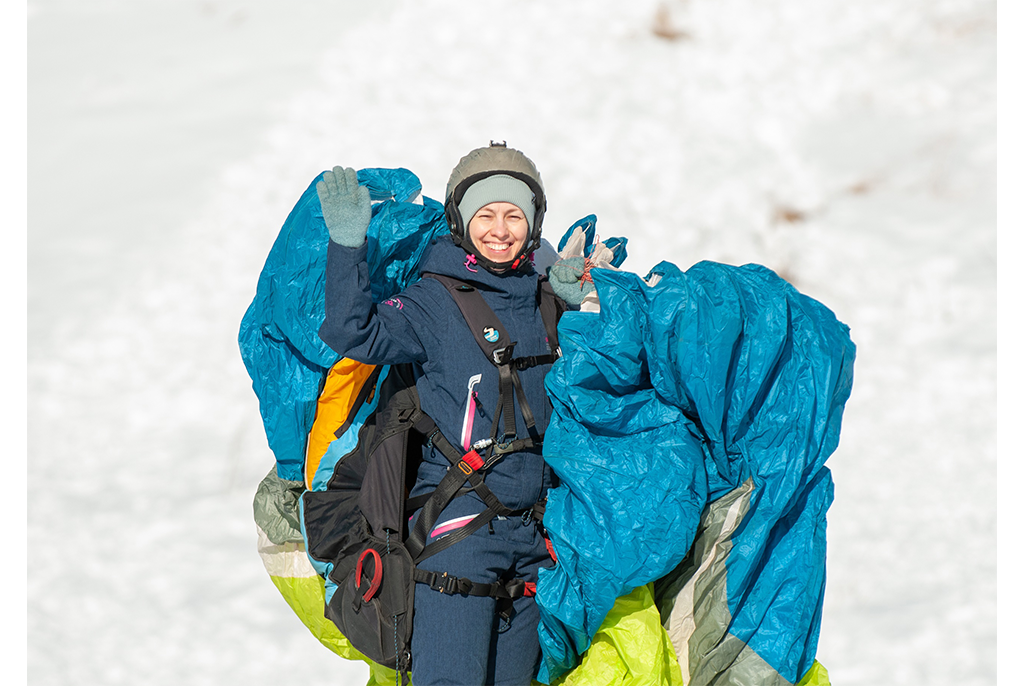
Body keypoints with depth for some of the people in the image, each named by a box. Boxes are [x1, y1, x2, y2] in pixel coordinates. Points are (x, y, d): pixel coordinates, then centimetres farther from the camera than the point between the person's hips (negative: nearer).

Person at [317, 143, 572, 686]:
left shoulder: (545, 300, 12)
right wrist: (348, 246, -27)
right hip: (459, 519, -6)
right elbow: (355, 334, -18)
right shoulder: (435, 300, -4)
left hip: (535, 532, 6)